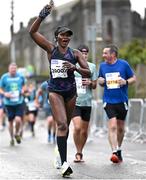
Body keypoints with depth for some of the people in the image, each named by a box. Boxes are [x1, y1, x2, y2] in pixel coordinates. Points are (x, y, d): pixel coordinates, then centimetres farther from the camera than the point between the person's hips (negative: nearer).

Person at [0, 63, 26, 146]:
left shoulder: (20, 76, -1)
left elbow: (24, 85, 18)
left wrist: (23, 90, -2)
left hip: (19, 102, 0)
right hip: (9, 103, 0)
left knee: (18, 120, -15)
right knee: (10, 121, 7)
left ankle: (17, 134, 14)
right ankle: (12, 138, 28)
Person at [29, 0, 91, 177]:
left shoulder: (75, 53, 2)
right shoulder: (51, 49, -1)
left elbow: (88, 73, 0)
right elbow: (32, 31, -9)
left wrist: (75, 67, -19)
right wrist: (42, 15, -21)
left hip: (70, 91, 3)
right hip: (55, 90, -3)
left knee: (65, 125, 14)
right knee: (62, 124, -17)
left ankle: (61, 153, 34)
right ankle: (64, 162, -22)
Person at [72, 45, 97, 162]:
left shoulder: (92, 67, 5)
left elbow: (95, 86, 10)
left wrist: (90, 83, -11)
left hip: (87, 102, 2)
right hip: (74, 101, -2)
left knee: (84, 131, 8)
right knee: (77, 127, -18)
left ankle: (80, 152, 26)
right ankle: (78, 153, -4)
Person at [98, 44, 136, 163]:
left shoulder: (124, 64, -3)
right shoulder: (102, 66, 5)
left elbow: (133, 78, 4)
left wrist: (126, 82, -16)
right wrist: (100, 81, -4)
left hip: (122, 101, 0)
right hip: (109, 101, 0)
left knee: (120, 128, 11)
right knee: (112, 126, -15)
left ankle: (118, 150, 30)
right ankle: (115, 152, -20)